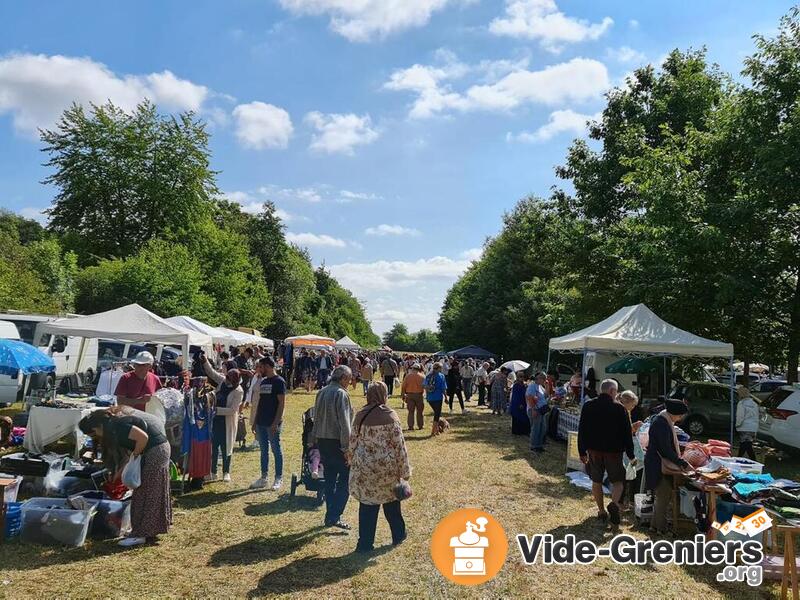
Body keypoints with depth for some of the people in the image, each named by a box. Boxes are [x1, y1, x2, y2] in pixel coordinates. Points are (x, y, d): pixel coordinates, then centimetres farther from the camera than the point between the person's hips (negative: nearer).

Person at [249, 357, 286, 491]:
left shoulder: (279, 381, -10)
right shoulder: (263, 381, 13)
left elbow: (281, 403, -15)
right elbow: (259, 402, 17)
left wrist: (276, 422, -20)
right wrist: (255, 422, 14)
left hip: (273, 423, -8)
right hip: (261, 423, 8)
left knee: (276, 450, 2)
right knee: (263, 451, 13)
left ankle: (278, 479, 11)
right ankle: (264, 478, 22)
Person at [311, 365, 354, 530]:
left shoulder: (321, 392, 9)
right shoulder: (341, 394, -15)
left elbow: (316, 418, 14)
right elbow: (344, 423, -19)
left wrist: (316, 439, 19)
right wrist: (346, 448, -16)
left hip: (322, 441, 8)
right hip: (336, 442, -8)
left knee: (330, 479, 15)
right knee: (345, 479, 2)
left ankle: (331, 516, 22)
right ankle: (334, 516, -2)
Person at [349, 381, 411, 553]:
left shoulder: (360, 416, -5)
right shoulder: (390, 416, -12)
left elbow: (353, 442, 2)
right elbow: (399, 445, -10)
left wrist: (354, 464, 15)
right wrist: (404, 470, -2)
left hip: (365, 468, 1)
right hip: (387, 466, -1)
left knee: (367, 504, 10)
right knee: (391, 500, 18)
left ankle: (365, 543, 14)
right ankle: (398, 535, 34)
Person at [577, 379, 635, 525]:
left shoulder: (588, 406, -1)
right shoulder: (619, 408, -10)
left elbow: (582, 430, 2)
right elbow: (627, 433, -7)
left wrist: (582, 451, 10)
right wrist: (630, 455, 2)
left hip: (594, 450, 3)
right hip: (614, 451, -2)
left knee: (596, 481, 14)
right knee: (618, 480, 11)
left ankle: (601, 511, 18)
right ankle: (614, 504, -13)